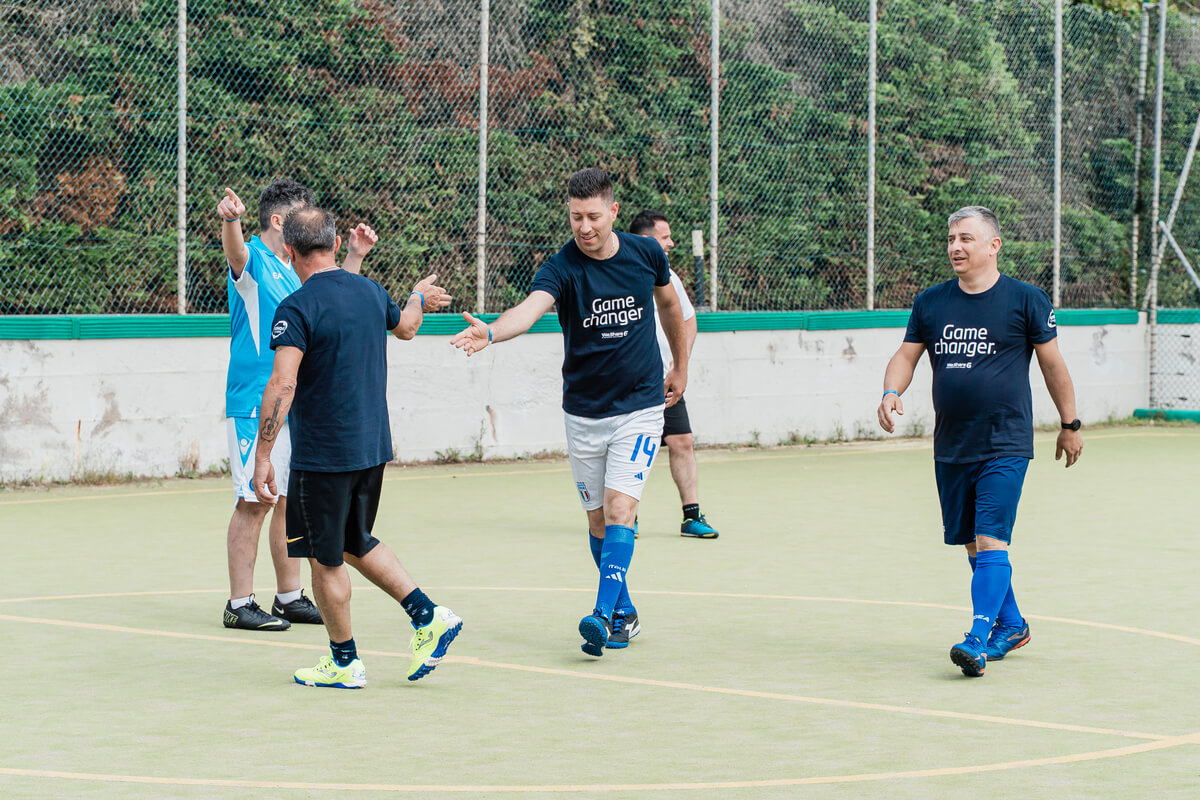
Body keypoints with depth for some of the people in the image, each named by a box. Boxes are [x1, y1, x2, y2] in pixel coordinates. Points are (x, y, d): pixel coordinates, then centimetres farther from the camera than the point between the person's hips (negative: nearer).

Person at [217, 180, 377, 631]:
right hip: (254, 404, -9)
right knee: (253, 503, -7)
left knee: (292, 501, 12)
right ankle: (240, 605, -3)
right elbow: (234, 250, -33)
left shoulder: (292, 272, 17)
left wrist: (355, 257, 24)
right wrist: (230, 218, -55)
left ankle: (290, 598, 21)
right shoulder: (252, 262, -9)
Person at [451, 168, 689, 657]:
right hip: (584, 413, 1)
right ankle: (624, 614, 26)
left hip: (640, 407, -1)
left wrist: (681, 366, 24)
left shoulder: (645, 254, -5)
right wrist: (490, 332, -56)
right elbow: (531, 308, -35)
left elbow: (670, 304, 16)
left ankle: (602, 615, -22)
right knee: (598, 520, 9)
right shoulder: (562, 268, -13)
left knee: (619, 509, -16)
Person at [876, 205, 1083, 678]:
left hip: (1005, 447, -5)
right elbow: (907, 355, 11)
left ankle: (979, 640, -18)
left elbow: (1053, 364, 4)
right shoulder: (930, 302, 8)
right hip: (950, 448, 5)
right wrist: (891, 392, -10)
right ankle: (1010, 626, 30)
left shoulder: (1026, 300, -3)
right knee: (972, 544, 13)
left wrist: (1070, 425, 8)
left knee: (990, 541, -15)